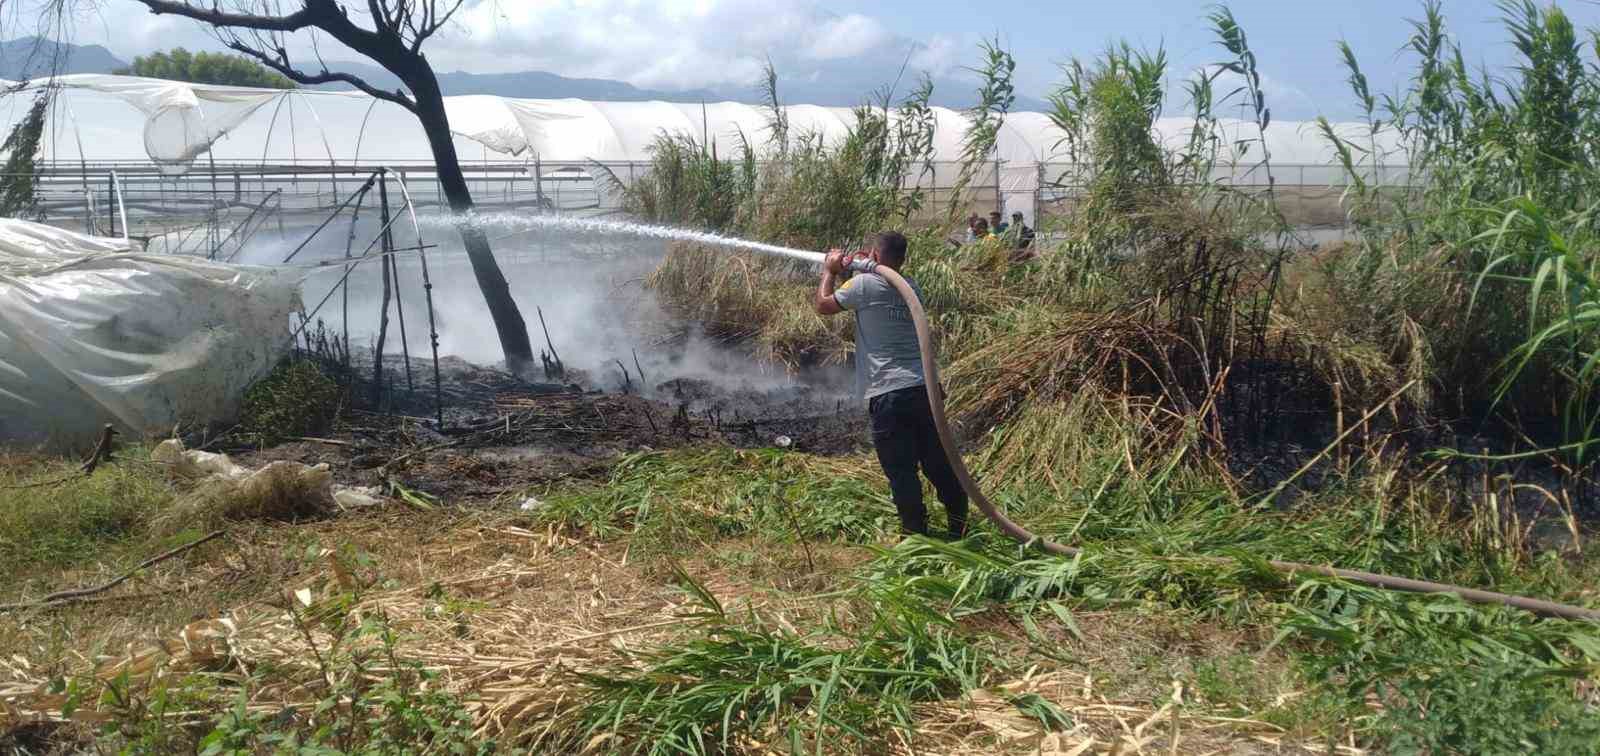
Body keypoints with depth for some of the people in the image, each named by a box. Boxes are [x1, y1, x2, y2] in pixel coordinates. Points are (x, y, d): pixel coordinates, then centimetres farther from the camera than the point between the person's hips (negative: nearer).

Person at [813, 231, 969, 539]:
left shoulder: (864, 284, -6)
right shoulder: (912, 288, 14)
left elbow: (822, 305, 6)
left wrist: (830, 272, 22)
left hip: (888, 395, -6)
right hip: (924, 387, 6)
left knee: (901, 471, 3)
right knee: (939, 463, 14)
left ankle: (916, 534, 9)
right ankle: (959, 526, 20)